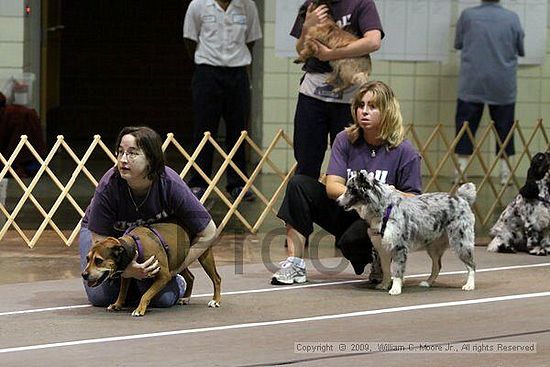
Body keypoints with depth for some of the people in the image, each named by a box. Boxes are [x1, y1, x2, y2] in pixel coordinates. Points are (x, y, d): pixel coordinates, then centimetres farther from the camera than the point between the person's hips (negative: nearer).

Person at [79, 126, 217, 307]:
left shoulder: (171, 185, -32)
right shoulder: (108, 186, -34)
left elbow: (208, 233, -20)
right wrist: (126, 270, -45)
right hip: (110, 234, 0)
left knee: (163, 298, -20)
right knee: (100, 296, -20)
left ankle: (178, 283, 15)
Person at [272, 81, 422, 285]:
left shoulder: (405, 152, -10)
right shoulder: (345, 140, -1)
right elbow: (332, 186, -9)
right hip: (346, 213, 5)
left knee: (352, 239, -38)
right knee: (299, 184, -15)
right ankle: (294, 264, -19)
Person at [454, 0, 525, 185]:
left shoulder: (467, 15, -6)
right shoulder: (512, 18, -4)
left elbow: (458, 43, 8)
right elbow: (520, 50, 6)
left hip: (472, 85, -1)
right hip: (503, 87, 1)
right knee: (504, 126, 10)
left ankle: (461, 170, 3)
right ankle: (505, 171, 11)